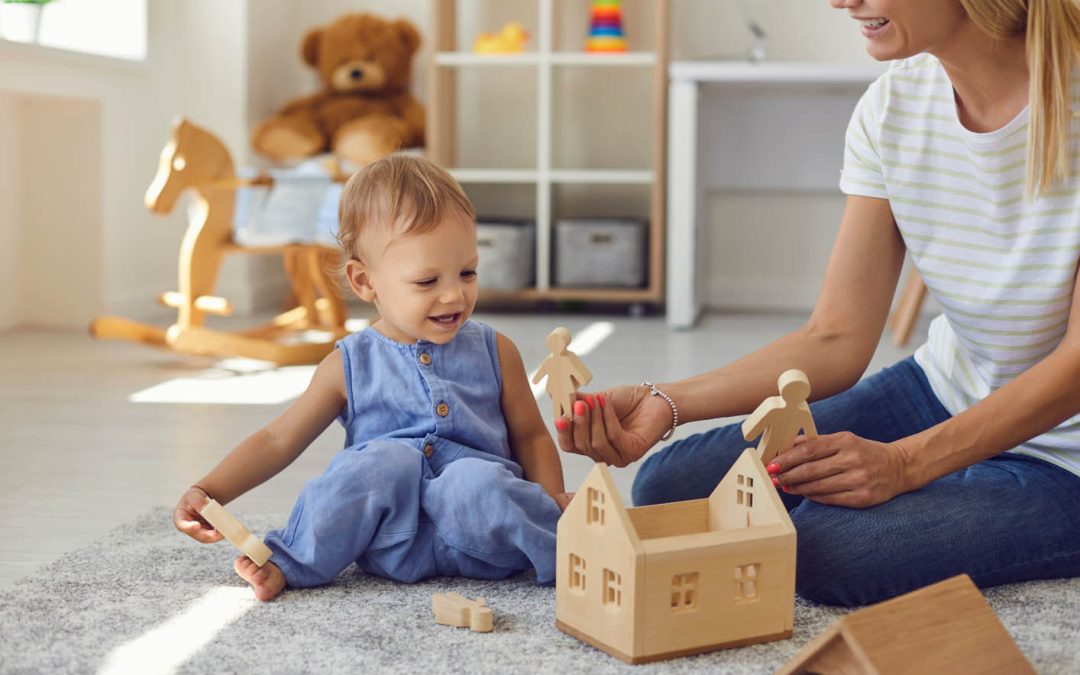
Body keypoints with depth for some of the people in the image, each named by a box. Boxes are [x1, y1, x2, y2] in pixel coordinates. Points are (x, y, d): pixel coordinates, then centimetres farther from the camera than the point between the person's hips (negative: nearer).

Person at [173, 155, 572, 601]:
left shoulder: (495, 353, 8)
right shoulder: (351, 366, 5)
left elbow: (530, 436, 15)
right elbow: (278, 441, 7)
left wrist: (552, 500, -5)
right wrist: (207, 492, -6)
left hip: (479, 541, 0)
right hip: (391, 537, 0)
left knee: (475, 480, -32)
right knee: (385, 459, -30)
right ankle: (291, 563, -17)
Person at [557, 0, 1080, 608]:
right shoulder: (893, 107, -7)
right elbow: (835, 341, -9)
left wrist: (905, 463, -31)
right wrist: (664, 403, -21)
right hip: (940, 393, 5)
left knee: (825, 545, -28)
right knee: (670, 489, -5)